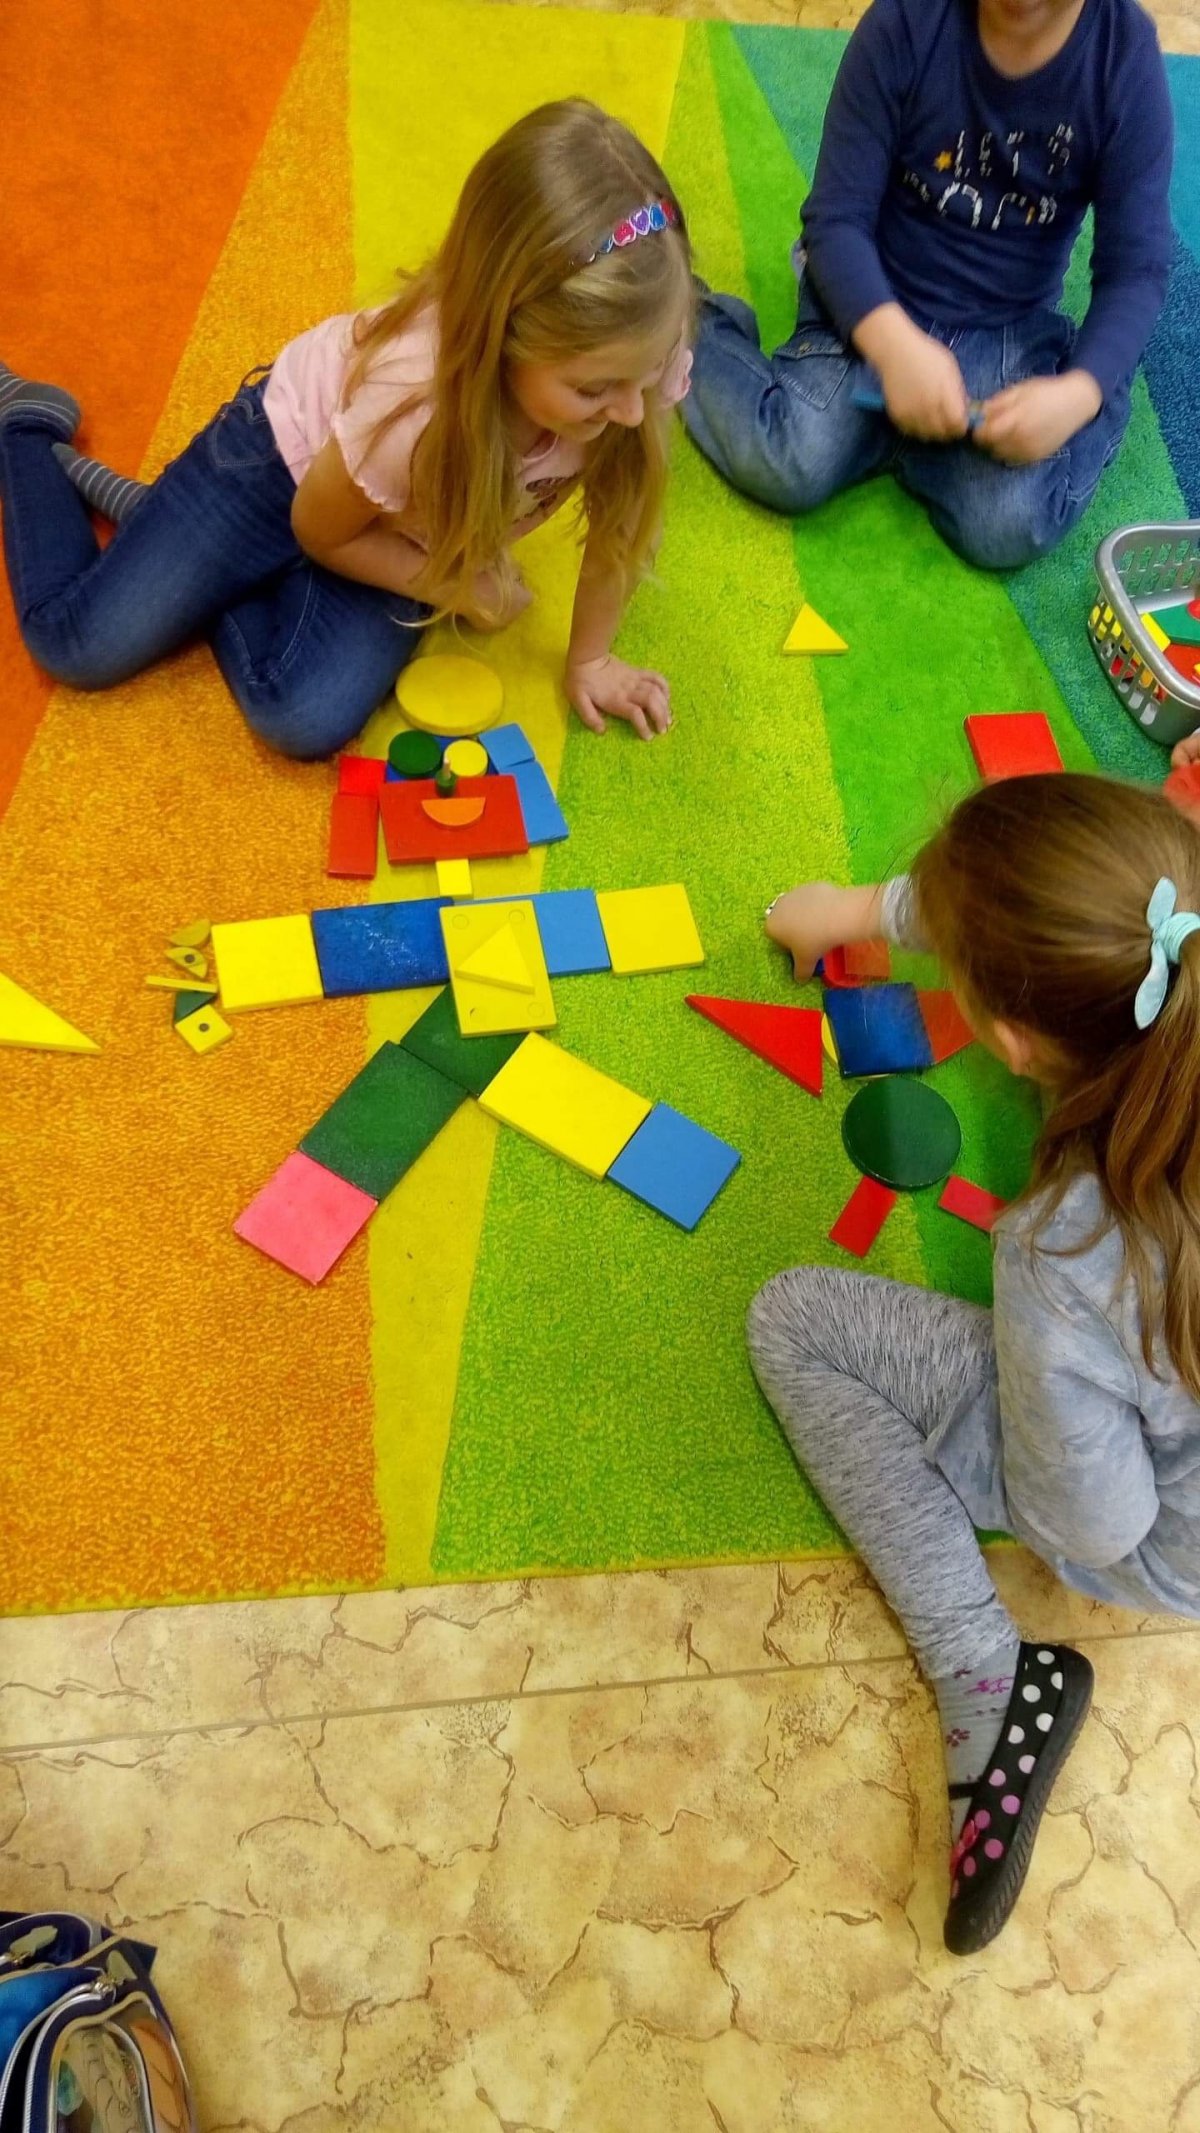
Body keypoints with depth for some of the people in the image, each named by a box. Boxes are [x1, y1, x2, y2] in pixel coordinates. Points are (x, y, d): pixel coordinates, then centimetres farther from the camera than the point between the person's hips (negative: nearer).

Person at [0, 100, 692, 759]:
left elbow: (620, 517, -13)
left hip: (413, 532, 4)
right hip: (291, 456, -4)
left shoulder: (635, 351, -31)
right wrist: (456, 587, -17)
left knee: (309, 720, -16)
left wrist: (589, 658, -7)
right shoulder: (415, 404, -40)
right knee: (83, 646, -6)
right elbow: (322, 531, -20)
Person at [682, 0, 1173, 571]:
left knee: (1011, 530, -27)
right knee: (788, 469, -27)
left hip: (1010, 330, 0)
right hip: (873, 306, 0)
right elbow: (835, 218, -15)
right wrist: (896, 345, -33)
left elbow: (1136, 268, -11)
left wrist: (1080, 393, -31)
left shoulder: (1128, 54, -12)